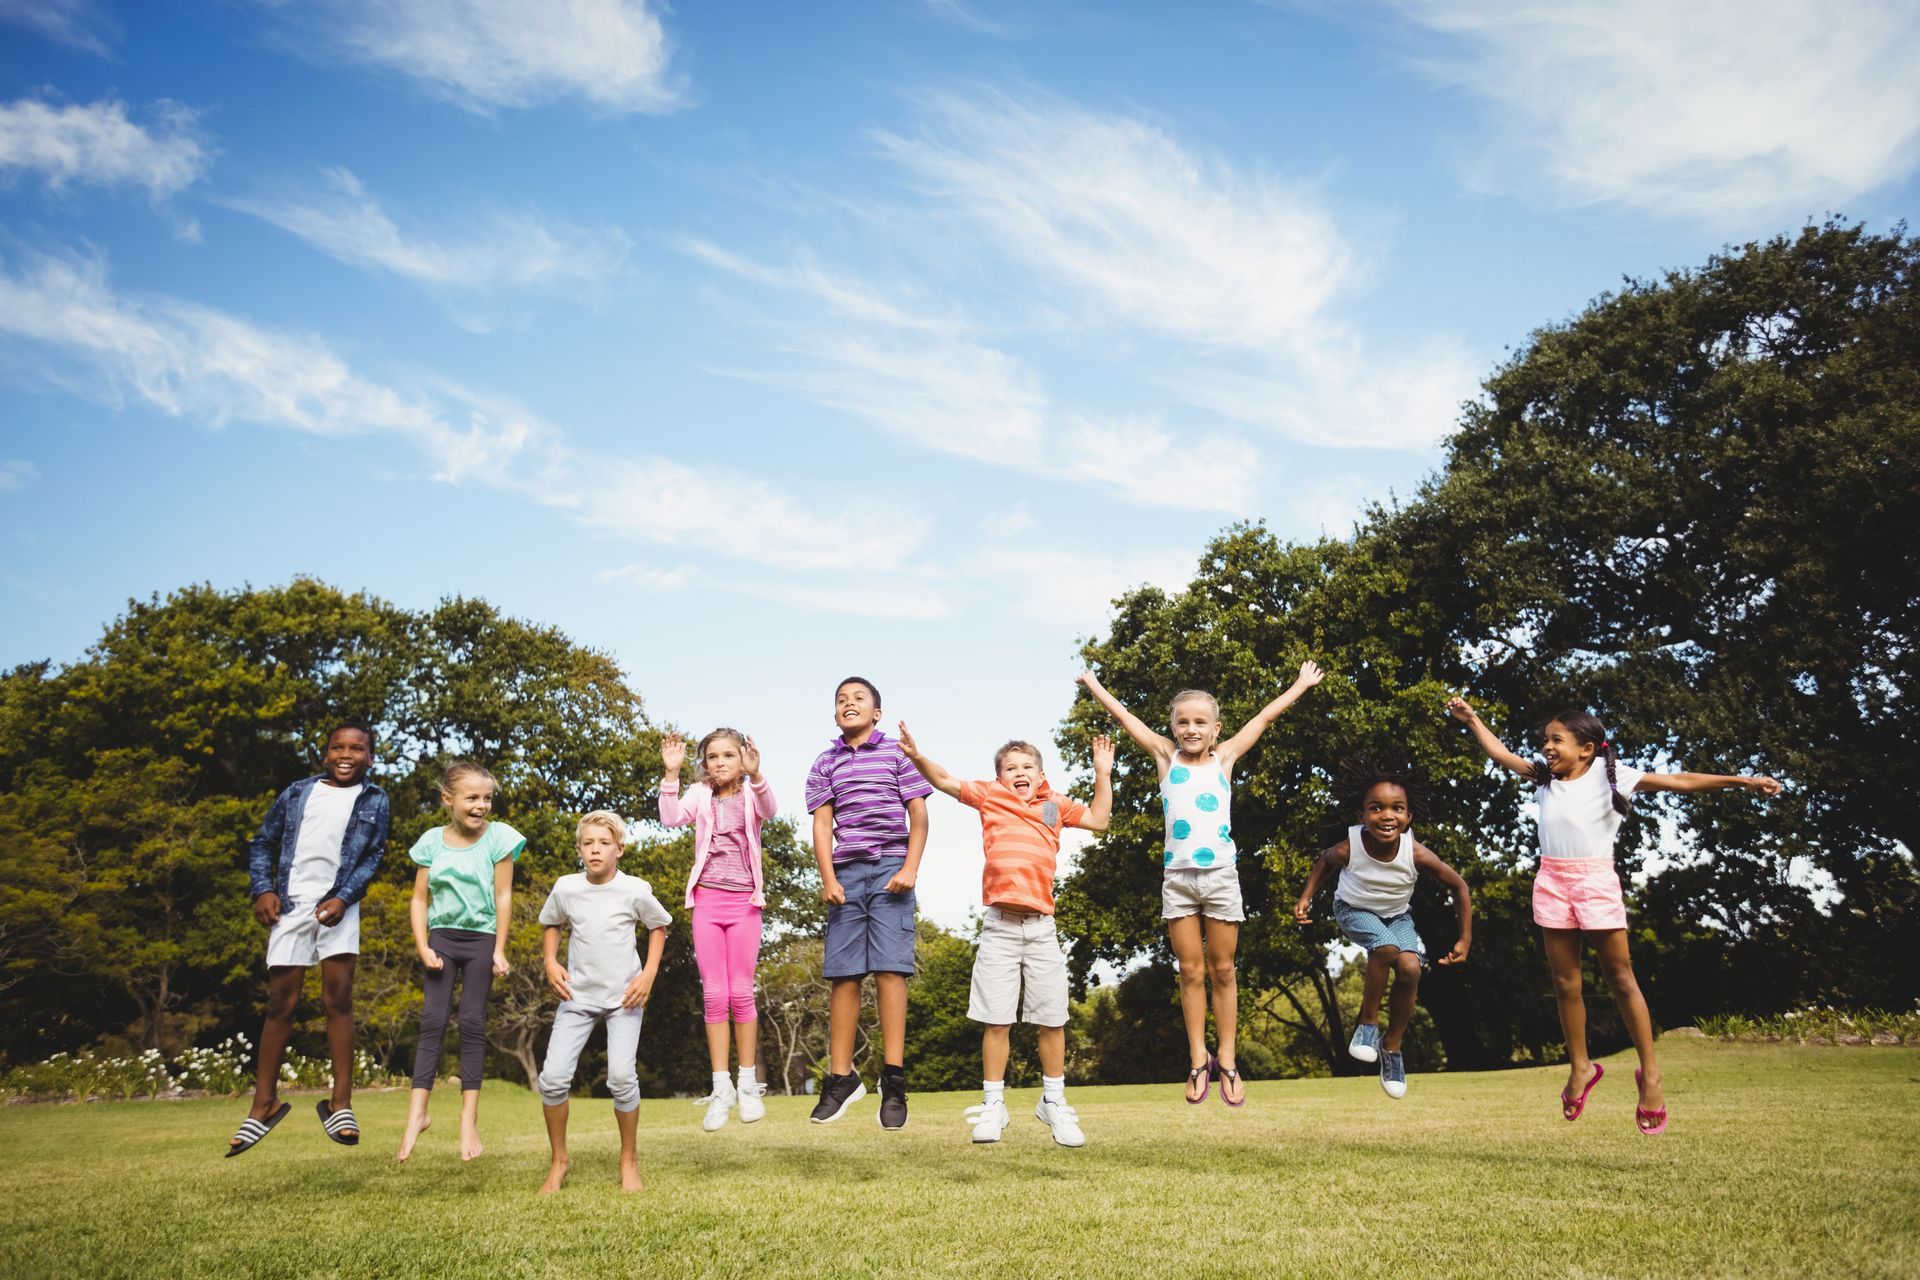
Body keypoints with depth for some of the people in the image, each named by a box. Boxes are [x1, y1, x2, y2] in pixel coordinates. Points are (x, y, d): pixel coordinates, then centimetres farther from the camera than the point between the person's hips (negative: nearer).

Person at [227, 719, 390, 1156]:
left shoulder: (375, 800, 6)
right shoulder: (298, 793, 10)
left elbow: (373, 857, 1)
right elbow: (262, 843, 14)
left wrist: (343, 898, -12)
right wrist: (263, 890, -1)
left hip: (337, 906, -2)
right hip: (290, 906, 2)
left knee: (338, 994, -8)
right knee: (280, 1002, 4)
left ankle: (340, 1103, -3)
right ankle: (265, 1102, 15)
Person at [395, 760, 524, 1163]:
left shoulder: (497, 837, -7)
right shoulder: (432, 842, -1)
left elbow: (503, 897, -5)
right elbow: (420, 899, 3)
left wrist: (499, 951, -8)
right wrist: (423, 948, -7)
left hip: (481, 938, -1)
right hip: (442, 937, 2)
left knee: (472, 1022, -1)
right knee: (433, 1020, -3)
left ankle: (469, 1117, 5)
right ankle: (417, 1113, 0)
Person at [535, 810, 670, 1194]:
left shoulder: (635, 890, -8)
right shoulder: (565, 888, -3)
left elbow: (658, 927, 7)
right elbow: (551, 925, 16)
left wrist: (649, 974, -3)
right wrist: (551, 963, 0)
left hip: (624, 996, -2)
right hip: (577, 995, 2)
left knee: (622, 1077, -11)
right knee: (553, 1076, -7)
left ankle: (629, 1159, 12)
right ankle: (559, 1159, 15)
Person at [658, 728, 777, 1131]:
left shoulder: (750, 794, 2)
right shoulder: (700, 795, 7)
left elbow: (769, 810, -21)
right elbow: (671, 818, -11)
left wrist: (755, 775, -39)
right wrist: (671, 773, -21)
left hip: (744, 901, -1)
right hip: (707, 899, 1)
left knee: (741, 993, 0)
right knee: (714, 996, 1)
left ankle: (748, 1084, 11)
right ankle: (721, 1089, 6)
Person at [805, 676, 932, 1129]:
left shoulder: (897, 752, 8)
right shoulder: (825, 764, 14)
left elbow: (918, 815, 5)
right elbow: (822, 823, 8)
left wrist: (910, 868, -7)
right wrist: (828, 879, -4)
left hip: (889, 869, -2)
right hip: (845, 872, 2)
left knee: (889, 969, -9)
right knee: (842, 974, 1)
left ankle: (893, 1081, -7)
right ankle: (841, 1077, 9)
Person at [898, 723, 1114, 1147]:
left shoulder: (1055, 805, 15)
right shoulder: (989, 797, 9)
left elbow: (1099, 819, 22)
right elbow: (944, 781, 3)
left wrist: (1103, 773, 16)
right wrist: (917, 756, -14)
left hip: (1041, 926, 2)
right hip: (1000, 925, -2)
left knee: (1051, 1019, 5)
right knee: (996, 1020, 1)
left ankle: (1054, 1103, 20)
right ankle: (993, 1105, 13)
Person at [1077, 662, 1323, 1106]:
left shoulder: (1224, 757, 9)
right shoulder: (1166, 755, 7)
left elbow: (1264, 716, 16)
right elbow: (1125, 716, 13)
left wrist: (1301, 685, 23)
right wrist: (1093, 685, 19)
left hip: (1221, 874, 0)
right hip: (1177, 875, 0)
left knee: (1222, 970, 6)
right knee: (1191, 972, 4)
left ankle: (1227, 1061, 13)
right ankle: (1198, 1061, 12)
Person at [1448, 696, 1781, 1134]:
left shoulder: (1609, 775, -3)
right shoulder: (1543, 776, 11)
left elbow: (1679, 781, -7)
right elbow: (1501, 754, 21)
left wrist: (1742, 781, -13)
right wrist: (1473, 719, 21)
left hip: (1595, 880, -4)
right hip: (1552, 882, 4)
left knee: (1621, 978, 1)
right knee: (1565, 982, 8)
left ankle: (1649, 1072, 11)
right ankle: (1580, 1066, 21)